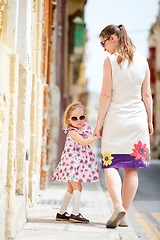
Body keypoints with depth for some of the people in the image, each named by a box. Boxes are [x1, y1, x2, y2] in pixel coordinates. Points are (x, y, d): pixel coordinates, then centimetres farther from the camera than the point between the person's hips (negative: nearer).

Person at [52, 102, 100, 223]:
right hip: (72, 164, -9)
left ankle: (62, 213, 21)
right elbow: (83, 142, -30)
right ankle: (75, 214, -9)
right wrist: (97, 136, -31)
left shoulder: (86, 128, 9)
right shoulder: (72, 132, -17)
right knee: (77, 187, -11)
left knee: (71, 189, 13)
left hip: (80, 164, 9)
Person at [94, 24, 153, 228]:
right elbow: (147, 95, 7)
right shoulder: (142, 61, 6)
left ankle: (118, 206, -20)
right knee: (132, 169, 7)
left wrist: (99, 123, -4)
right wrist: (150, 120, 15)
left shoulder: (110, 61, -6)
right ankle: (124, 215, 8)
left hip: (115, 119, -4)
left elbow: (106, 94, -9)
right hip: (137, 119, 4)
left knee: (110, 166, 1)